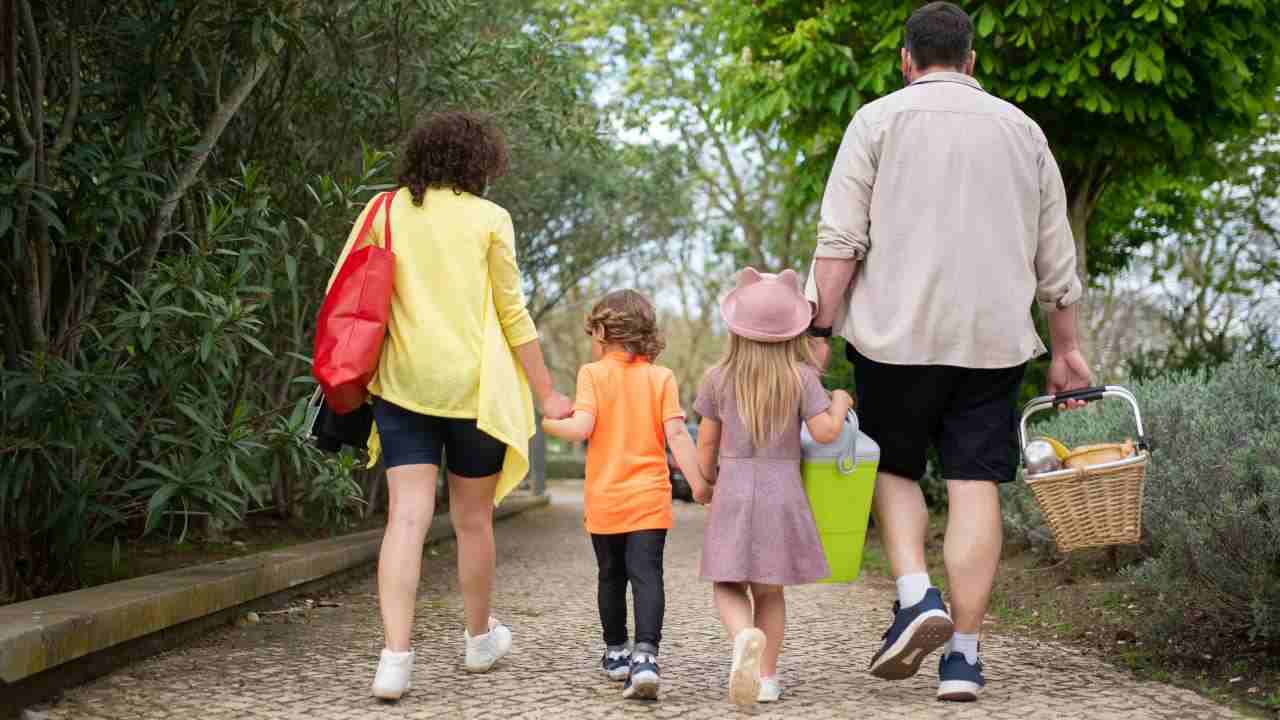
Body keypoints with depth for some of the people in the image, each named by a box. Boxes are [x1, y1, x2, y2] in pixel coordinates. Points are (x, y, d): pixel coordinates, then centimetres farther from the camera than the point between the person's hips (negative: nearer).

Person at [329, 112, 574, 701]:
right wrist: (546, 393, 7)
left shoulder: (385, 211, 6)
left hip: (403, 383, 2)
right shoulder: (488, 218, -1)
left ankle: (395, 656, -14)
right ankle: (479, 639, 30)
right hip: (474, 385, -2)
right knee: (473, 518, 12)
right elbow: (513, 315, 0)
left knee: (407, 516, -2)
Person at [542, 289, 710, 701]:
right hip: (650, 499, 0)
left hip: (604, 500, 0)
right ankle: (645, 655, -24)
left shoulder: (593, 373, -3)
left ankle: (616, 652, 28)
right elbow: (677, 434, -6)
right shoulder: (661, 378, 3)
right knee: (646, 575, -6)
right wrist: (697, 482, -2)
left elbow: (581, 427, -15)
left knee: (611, 577, 15)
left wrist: (546, 423, 3)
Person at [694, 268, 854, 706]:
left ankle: (744, 635, -24)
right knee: (769, 589, 13)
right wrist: (840, 403, 8)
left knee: (728, 585, 6)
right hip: (782, 489, 0)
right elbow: (824, 432, -12)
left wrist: (707, 483, 22)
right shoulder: (801, 377, -4)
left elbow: (706, 444, 5)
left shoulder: (719, 378, 1)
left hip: (733, 488, 0)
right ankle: (766, 678, 12)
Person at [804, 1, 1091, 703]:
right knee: (975, 485, 2)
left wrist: (819, 330, -3)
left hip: (897, 331, -2)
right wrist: (1066, 349, 22)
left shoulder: (879, 119, 4)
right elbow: (1056, 260, 15)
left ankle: (916, 596, -5)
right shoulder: (1022, 130, 14)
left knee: (892, 468, 14)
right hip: (993, 337, 2)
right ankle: (962, 652, 1)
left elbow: (840, 241, -5)